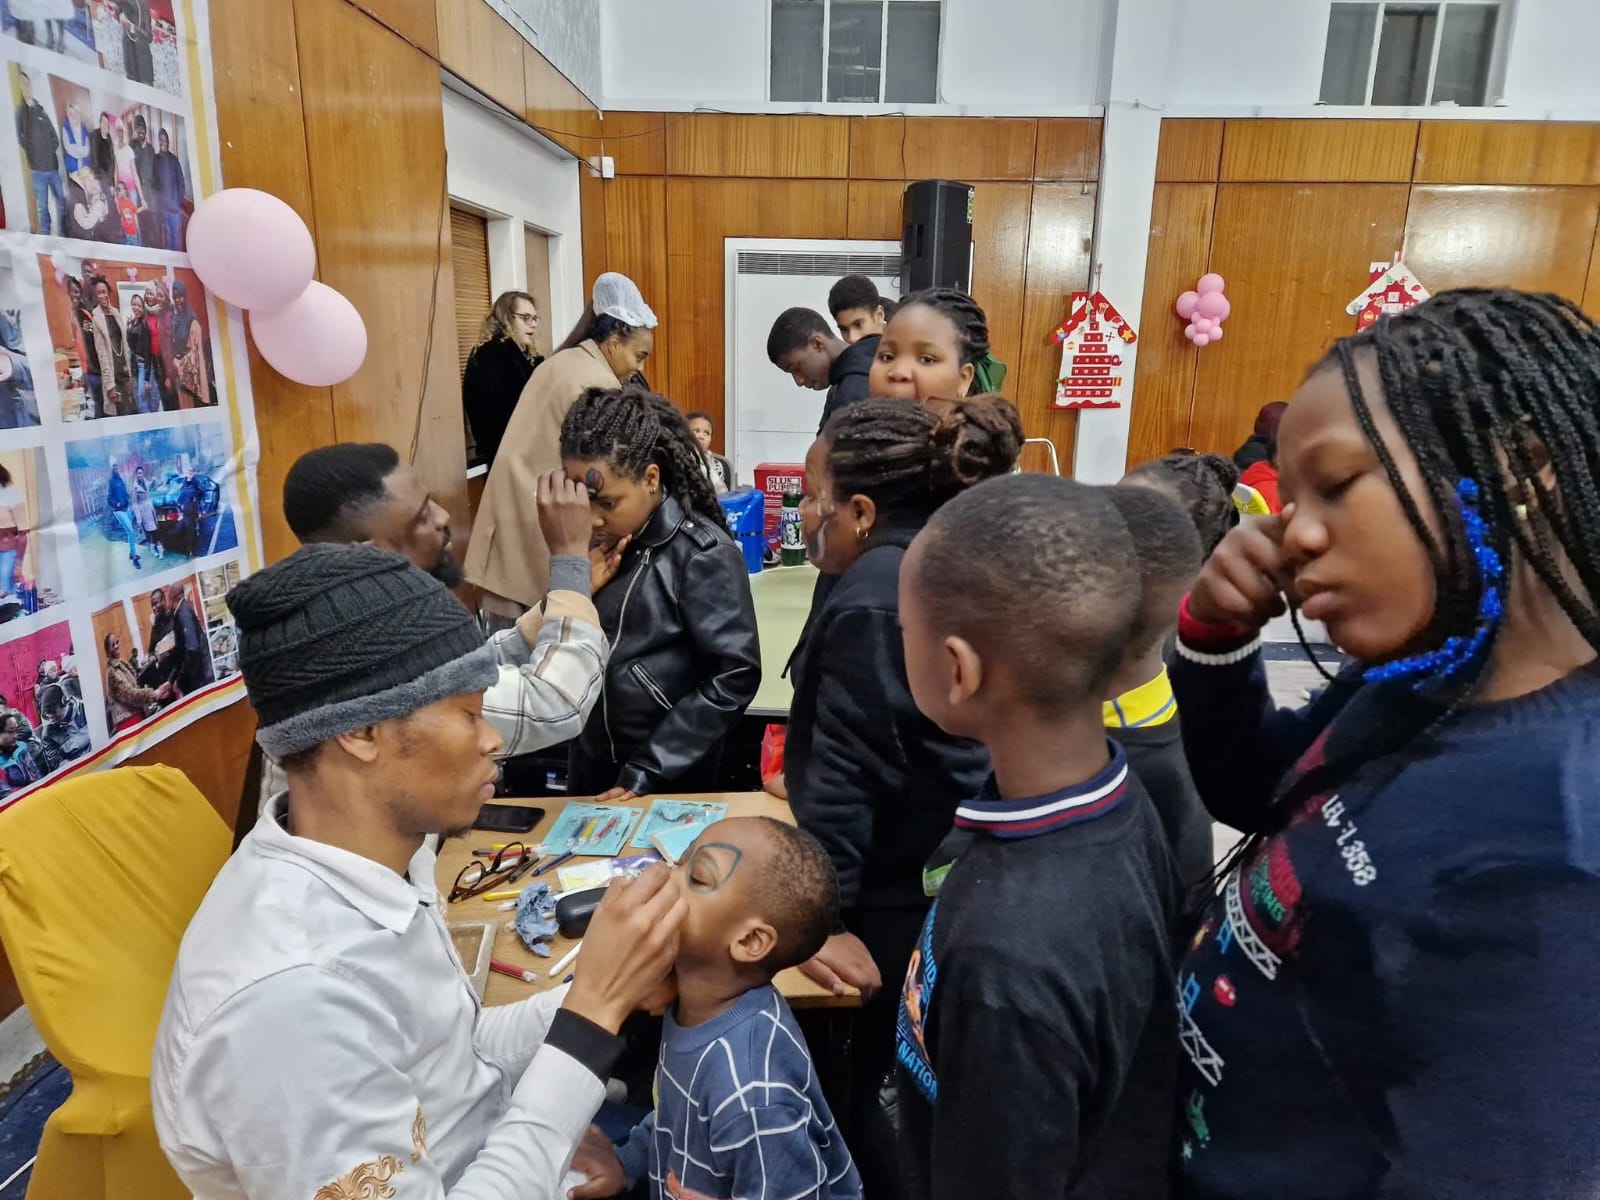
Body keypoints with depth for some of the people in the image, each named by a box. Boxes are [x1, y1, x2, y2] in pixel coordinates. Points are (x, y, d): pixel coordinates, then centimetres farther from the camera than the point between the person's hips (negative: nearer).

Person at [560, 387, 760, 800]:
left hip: (670, 775, -6)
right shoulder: (594, 540, -1)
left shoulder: (701, 552, -19)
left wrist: (648, 772, -18)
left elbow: (735, 677, -20)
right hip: (590, 757, 6)